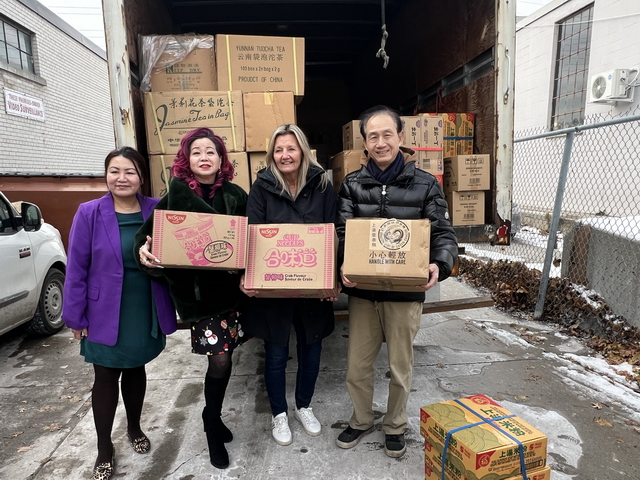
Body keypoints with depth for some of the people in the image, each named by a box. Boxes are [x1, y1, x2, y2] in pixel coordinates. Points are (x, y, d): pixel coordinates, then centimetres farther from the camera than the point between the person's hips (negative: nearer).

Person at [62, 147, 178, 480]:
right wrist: (75, 316, -6)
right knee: (105, 378, 11)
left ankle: (135, 428, 45)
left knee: (136, 369, 21)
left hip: (146, 312, 2)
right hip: (105, 313, -2)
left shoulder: (157, 211, -5)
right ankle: (104, 449, 32)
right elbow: (77, 268, -7)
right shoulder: (89, 214, -10)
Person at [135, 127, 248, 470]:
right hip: (195, 290, -2)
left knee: (222, 356, 12)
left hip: (228, 285, 3)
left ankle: (213, 415, 40)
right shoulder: (176, 195, -2)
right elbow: (148, 232, 1)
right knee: (220, 358, -3)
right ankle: (212, 427, 25)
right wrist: (145, 250, -20)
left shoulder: (235, 195, 3)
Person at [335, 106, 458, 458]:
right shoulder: (352, 185, 2)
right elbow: (341, 233, -4)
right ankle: (361, 420, 41)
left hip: (405, 293, -1)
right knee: (357, 366, 14)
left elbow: (443, 233, -2)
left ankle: (395, 426, 41)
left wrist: (439, 264, -23)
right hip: (362, 291, 2)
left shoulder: (425, 185, -2)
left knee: (400, 368, 15)